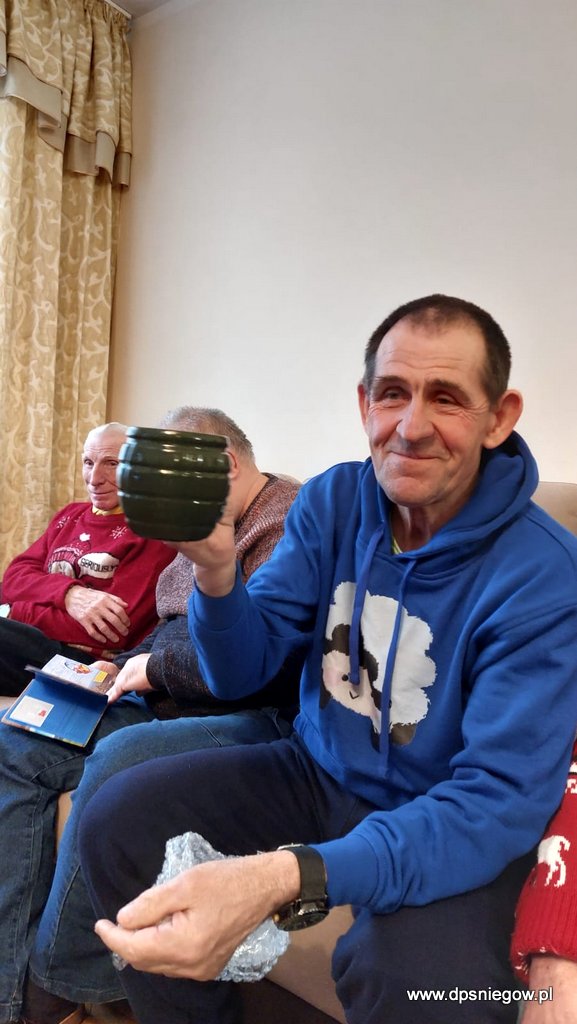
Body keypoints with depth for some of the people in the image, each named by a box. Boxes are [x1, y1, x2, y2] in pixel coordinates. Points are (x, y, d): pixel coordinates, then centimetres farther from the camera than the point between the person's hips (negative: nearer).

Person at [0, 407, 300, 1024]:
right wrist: (123, 668, 8)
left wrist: (153, 669, -13)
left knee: (117, 760, -35)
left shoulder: (288, 521, -15)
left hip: (257, 719, -10)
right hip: (166, 706, 10)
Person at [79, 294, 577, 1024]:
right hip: (317, 772, 4)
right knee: (115, 822, -11)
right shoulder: (331, 502, -5)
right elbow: (240, 675, -4)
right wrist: (215, 570, -27)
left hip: (449, 829, -3)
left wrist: (289, 877, -42)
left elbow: (504, 799, -27)